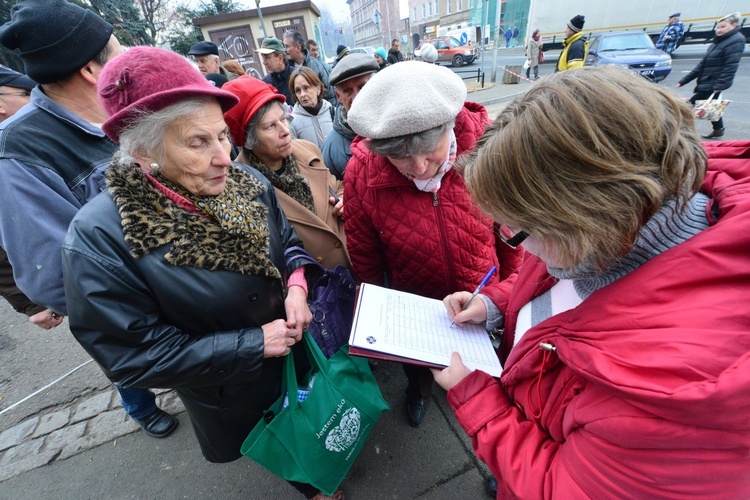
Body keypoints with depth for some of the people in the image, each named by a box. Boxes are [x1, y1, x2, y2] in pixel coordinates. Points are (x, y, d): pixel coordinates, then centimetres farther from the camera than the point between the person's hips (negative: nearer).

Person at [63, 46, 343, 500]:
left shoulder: (247, 183, -15)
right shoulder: (100, 237, -28)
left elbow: (288, 241, 1)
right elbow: (133, 354, -23)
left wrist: (297, 285, -19)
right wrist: (254, 344, -26)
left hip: (301, 349, 4)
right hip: (236, 392, -3)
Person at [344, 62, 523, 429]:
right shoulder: (361, 172, -27)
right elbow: (364, 257, -12)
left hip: (482, 295, 1)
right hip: (412, 305, 0)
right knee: (415, 358, 30)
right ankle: (418, 387, 67)